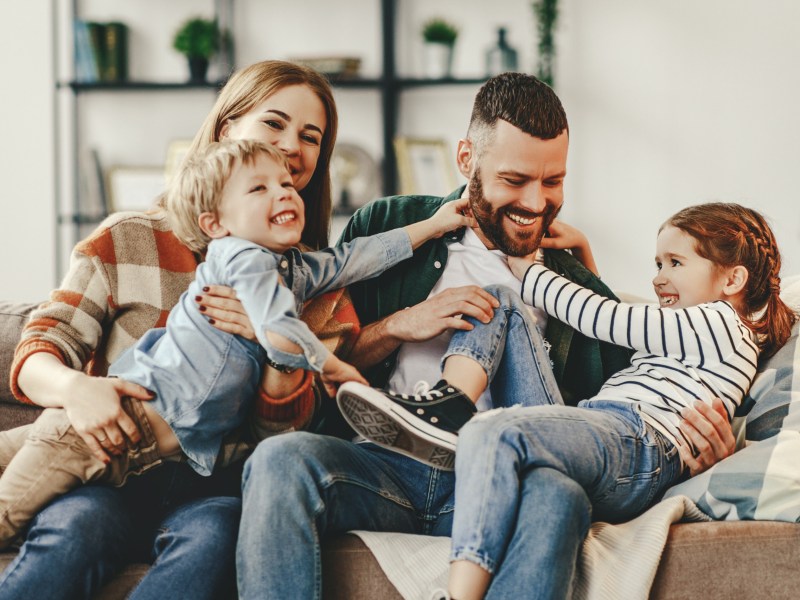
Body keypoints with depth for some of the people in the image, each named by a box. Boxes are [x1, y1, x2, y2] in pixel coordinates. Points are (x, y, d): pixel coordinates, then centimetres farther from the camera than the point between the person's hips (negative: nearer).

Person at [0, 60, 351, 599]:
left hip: (214, 487, 1)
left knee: (214, 535, -36)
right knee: (78, 526, -36)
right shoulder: (129, 240, 9)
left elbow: (284, 429, 6)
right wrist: (72, 387, -23)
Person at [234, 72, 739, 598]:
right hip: (382, 463, 0)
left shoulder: (578, 289, 21)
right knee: (283, 458, -34)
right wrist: (401, 326, -3)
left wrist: (699, 438, -1)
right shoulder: (386, 228, 17)